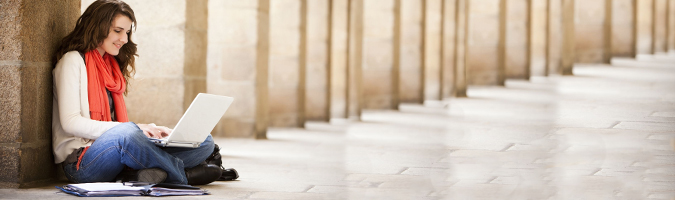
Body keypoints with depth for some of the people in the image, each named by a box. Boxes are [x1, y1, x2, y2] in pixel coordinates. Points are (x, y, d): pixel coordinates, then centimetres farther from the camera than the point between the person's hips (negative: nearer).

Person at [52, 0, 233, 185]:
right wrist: (132, 128, -19)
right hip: (80, 160, -8)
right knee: (126, 134, -42)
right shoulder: (73, 61, -2)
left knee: (204, 142, -6)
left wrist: (150, 130, 0)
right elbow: (71, 123, -13)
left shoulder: (112, 65, 23)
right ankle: (184, 175, -20)